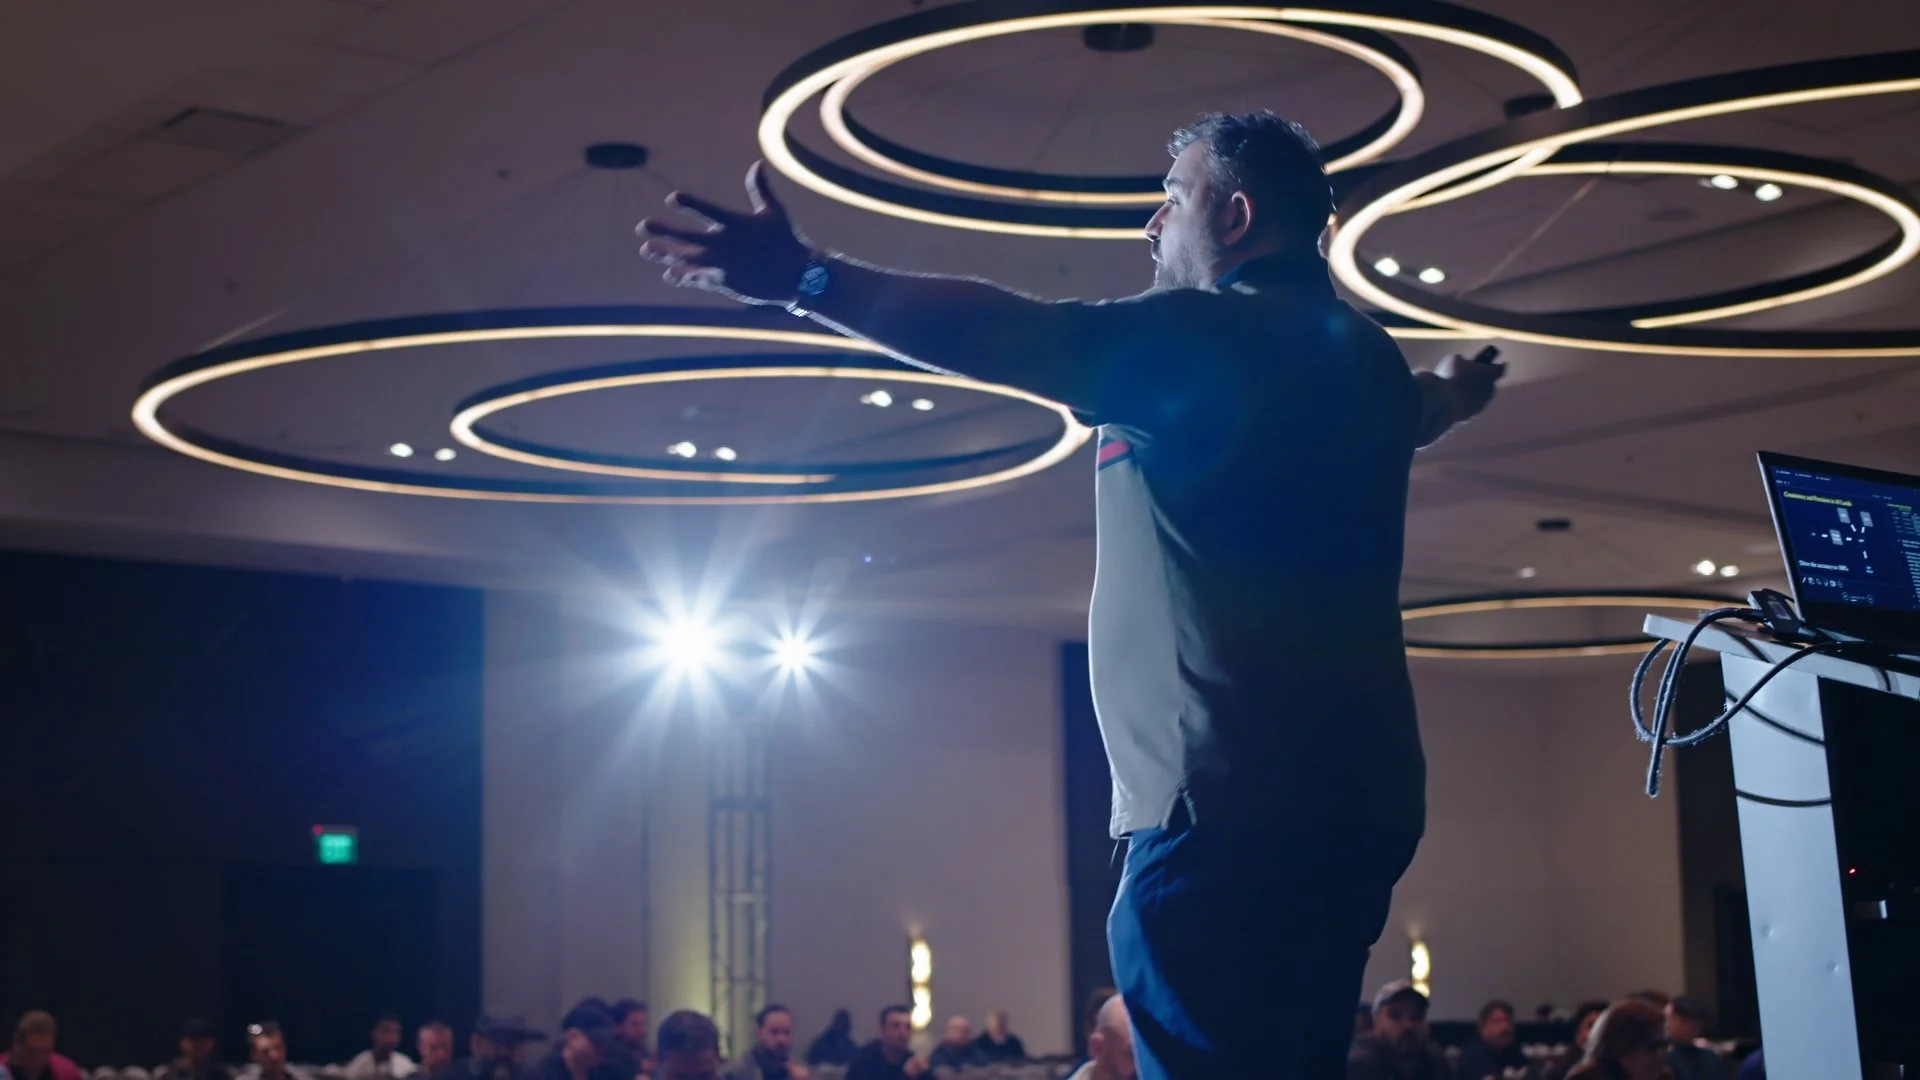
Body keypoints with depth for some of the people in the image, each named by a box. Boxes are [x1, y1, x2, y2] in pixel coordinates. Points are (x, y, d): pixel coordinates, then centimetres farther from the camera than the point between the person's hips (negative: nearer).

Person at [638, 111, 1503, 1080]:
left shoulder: (1216, 335, -9)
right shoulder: (1356, 353, 20)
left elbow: (1015, 338, -22)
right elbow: (1415, 410, 45)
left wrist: (805, 279, -28)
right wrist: (1451, 393, 70)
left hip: (1234, 806, -10)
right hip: (1344, 797, 10)